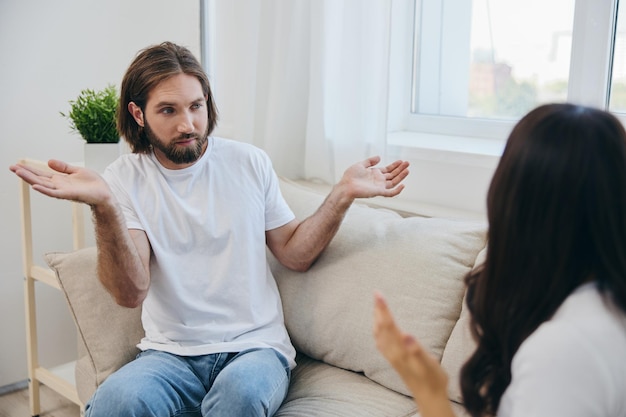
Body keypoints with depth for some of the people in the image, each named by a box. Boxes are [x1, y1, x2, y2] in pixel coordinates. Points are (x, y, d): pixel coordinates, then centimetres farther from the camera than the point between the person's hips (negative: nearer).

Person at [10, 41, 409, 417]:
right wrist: (103, 205, -28)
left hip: (256, 345, 1)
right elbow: (132, 293, -13)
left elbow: (295, 254, 6)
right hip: (170, 352, 0)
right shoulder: (124, 179, -1)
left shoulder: (250, 162, 4)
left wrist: (343, 194, -7)